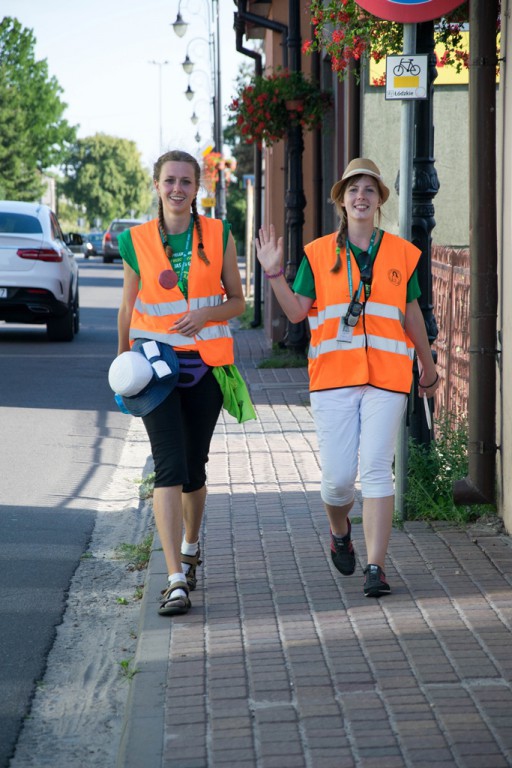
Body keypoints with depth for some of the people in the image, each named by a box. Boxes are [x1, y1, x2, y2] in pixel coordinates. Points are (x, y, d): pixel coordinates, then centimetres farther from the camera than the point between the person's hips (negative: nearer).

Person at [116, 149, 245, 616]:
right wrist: (123, 362, 14)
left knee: (194, 467, 11)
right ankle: (177, 581, -18)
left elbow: (237, 301, 6)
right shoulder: (137, 242, 0)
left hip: (206, 363, 2)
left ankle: (190, 546, 41)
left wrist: (205, 314, -14)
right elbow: (128, 306, 11)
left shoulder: (219, 236, 1)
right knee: (169, 466, -14)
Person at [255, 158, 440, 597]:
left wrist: (428, 366, 25)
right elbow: (297, 311, 4)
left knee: (376, 468, -11)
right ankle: (340, 532, 32)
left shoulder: (401, 253, 9)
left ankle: (376, 567, -10)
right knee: (338, 475, -2)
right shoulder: (319, 253, 8)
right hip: (333, 375, 0)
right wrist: (274, 273, -9)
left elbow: (412, 314, 18)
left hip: (386, 376, 0)